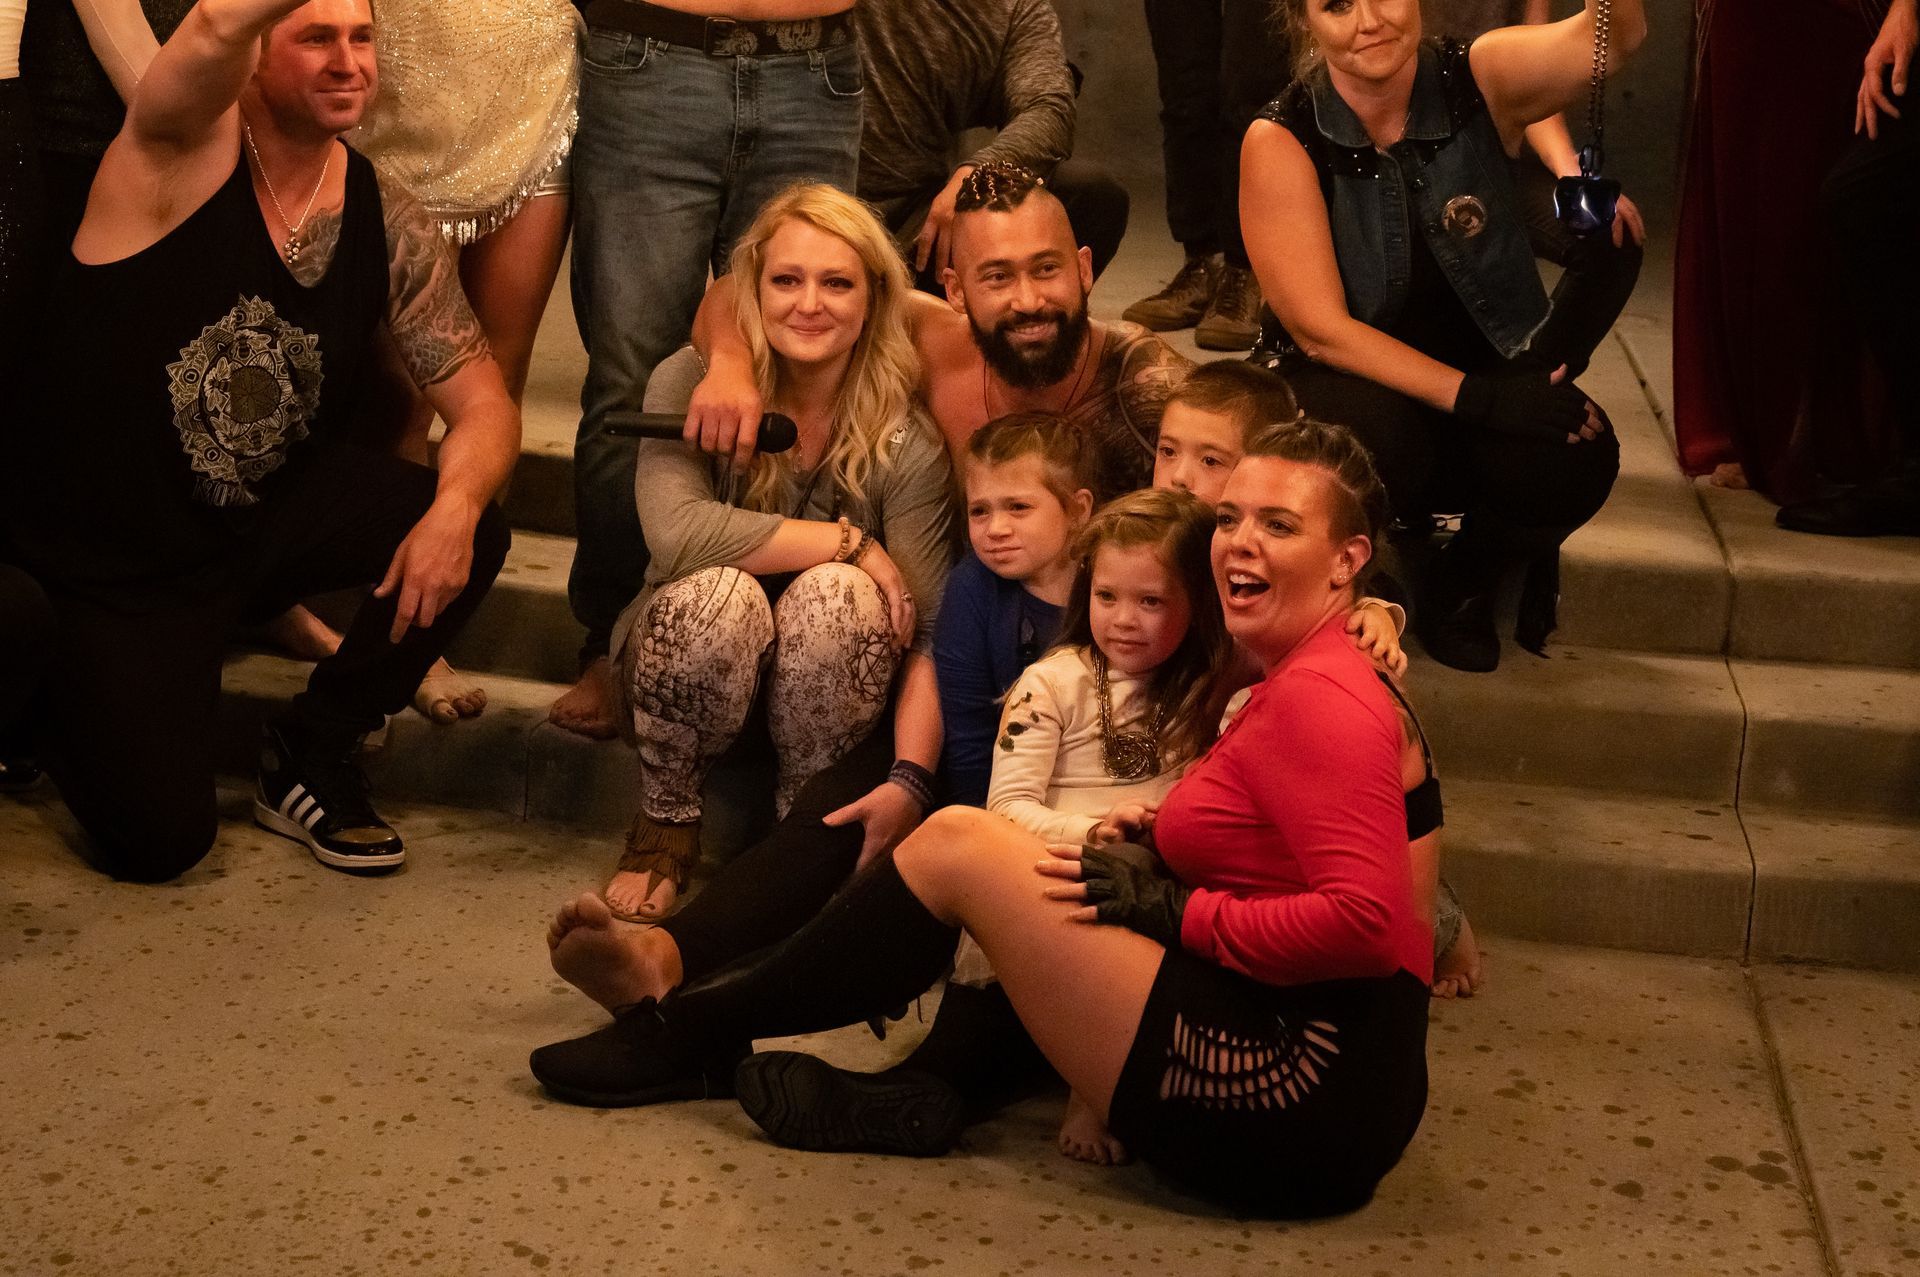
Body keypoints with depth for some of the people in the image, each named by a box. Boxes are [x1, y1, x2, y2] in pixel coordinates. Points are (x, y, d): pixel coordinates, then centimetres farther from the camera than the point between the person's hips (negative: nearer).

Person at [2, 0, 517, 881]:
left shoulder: (387, 226, -4)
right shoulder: (187, 153, -19)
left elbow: (482, 403, -4)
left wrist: (455, 505, -25)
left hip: (269, 516, 5)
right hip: (103, 553, -4)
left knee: (468, 540, -20)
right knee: (160, 842, -14)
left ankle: (307, 760, 4)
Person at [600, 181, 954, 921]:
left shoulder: (905, 442, -15)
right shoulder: (691, 386, -14)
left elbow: (928, 631, -20)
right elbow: (676, 534, -32)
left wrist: (912, 779, -35)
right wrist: (851, 542, -26)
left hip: (823, 695, 1)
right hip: (692, 669, 0)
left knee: (838, 596, -31)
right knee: (721, 593, -32)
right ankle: (664, 827, -9)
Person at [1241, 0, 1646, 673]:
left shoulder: (1480, 80, -8)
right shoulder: (1282, 141, -13)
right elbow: (1320, 330, -17)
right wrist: (1472, 396, -27)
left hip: (1493, 376, 3)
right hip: (1348, 388, -3)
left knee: (1579, 453, -28)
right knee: (1376, 438, -37)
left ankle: (1464, 586, 5)